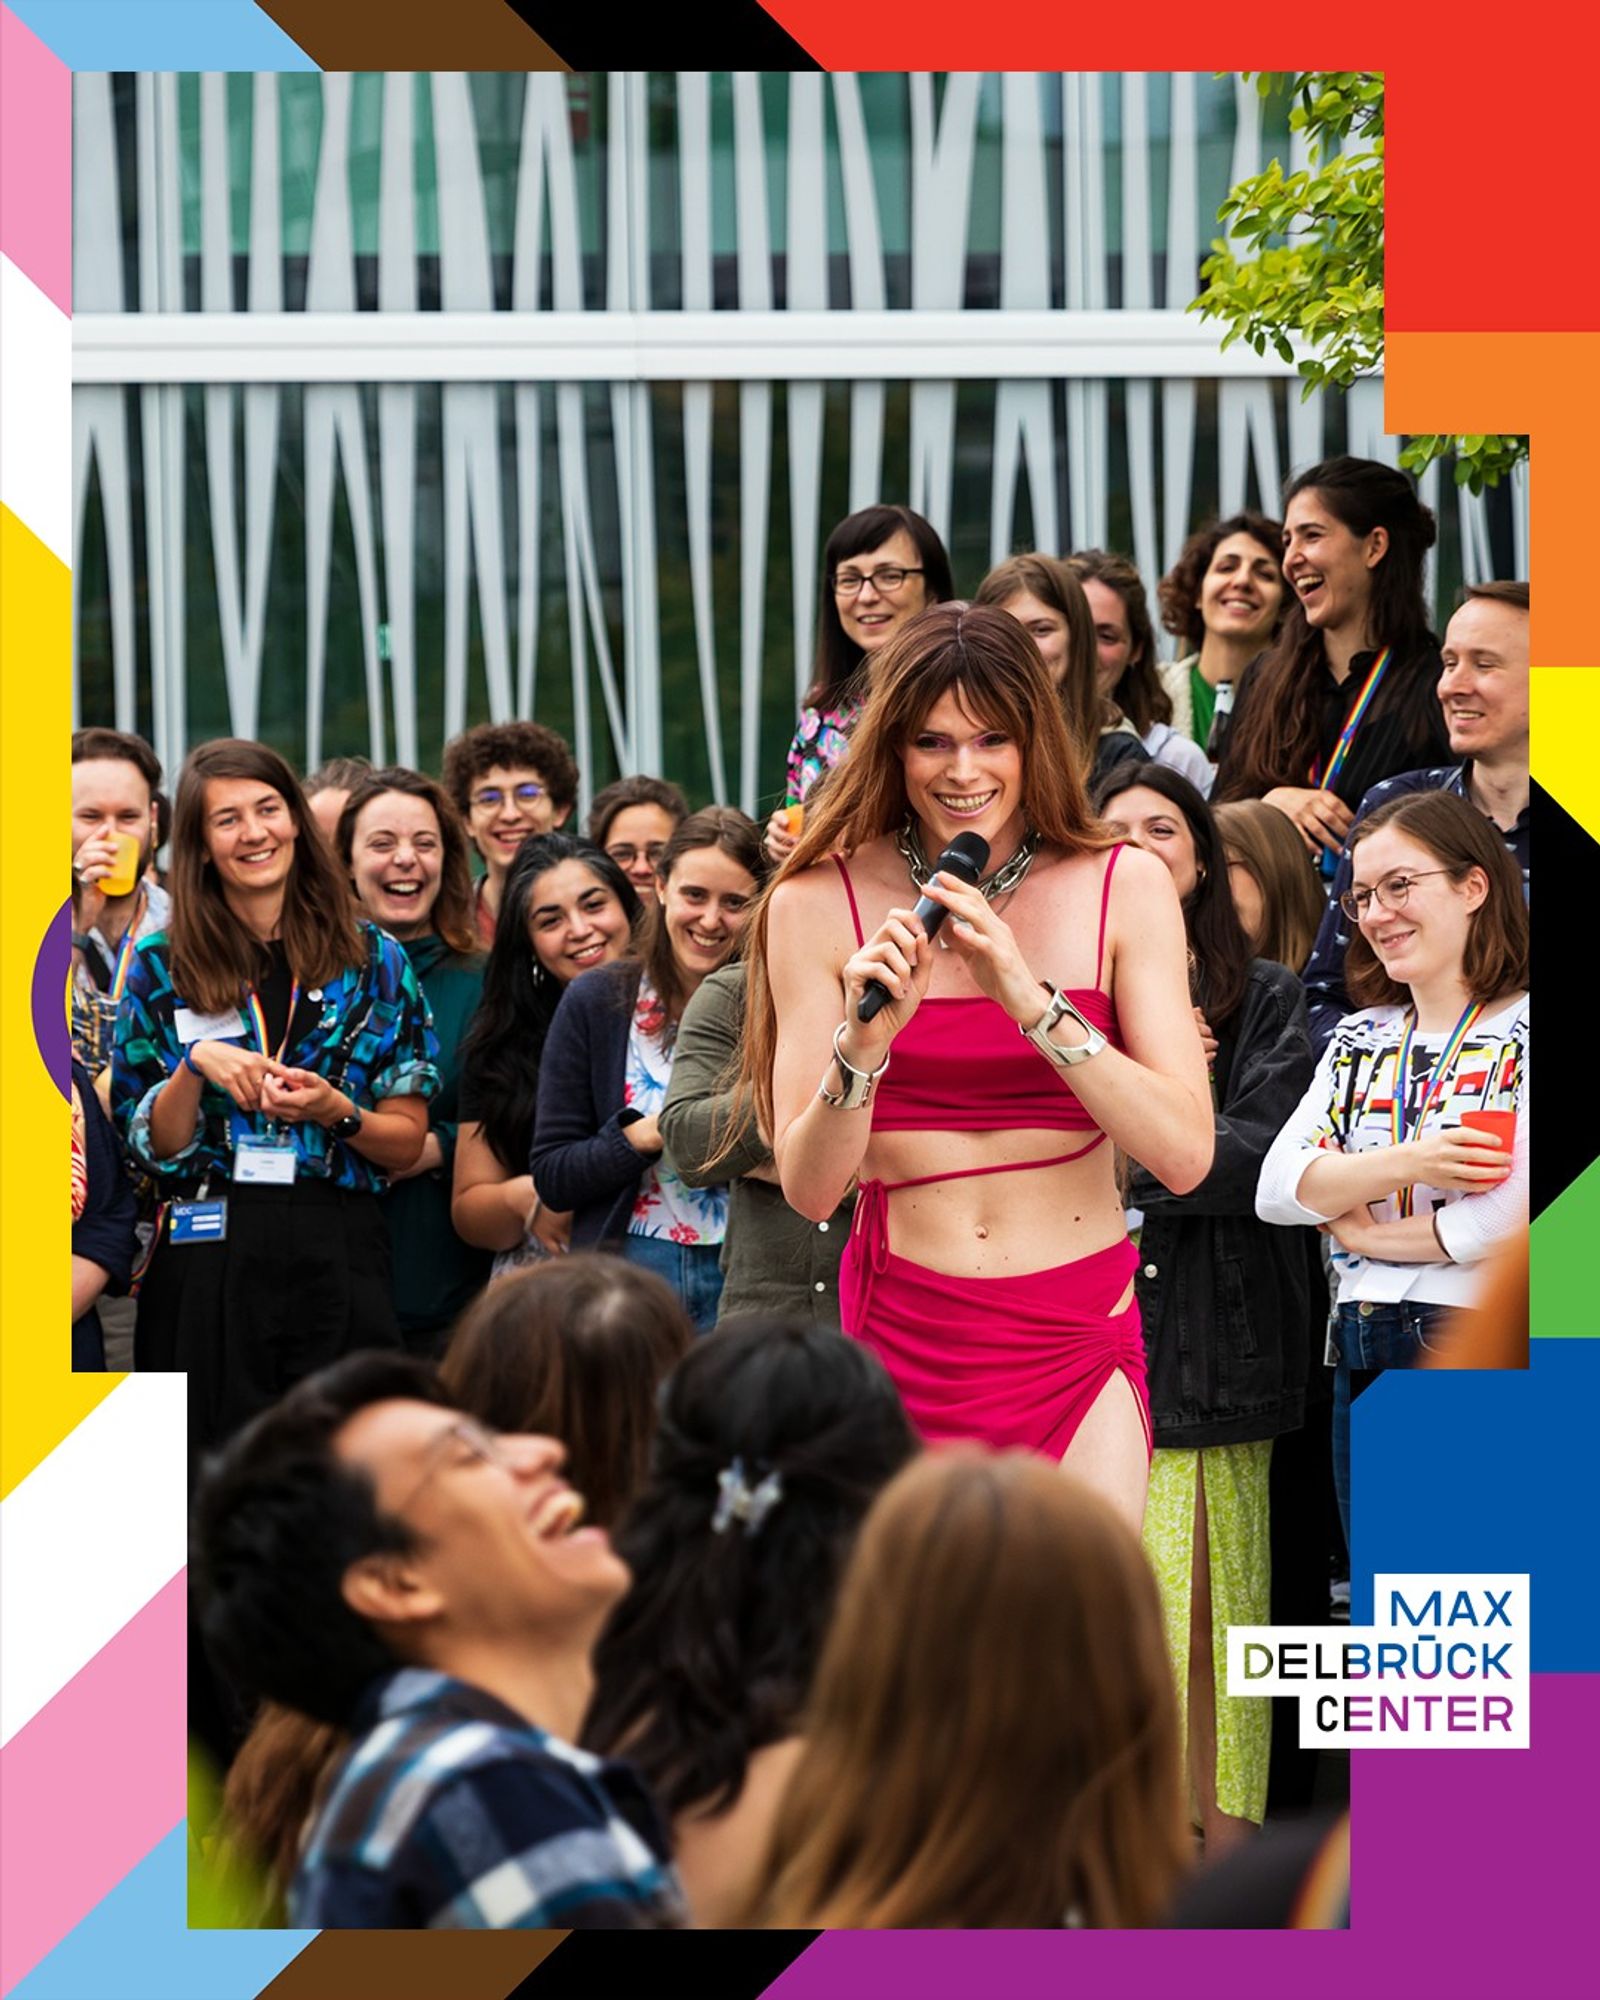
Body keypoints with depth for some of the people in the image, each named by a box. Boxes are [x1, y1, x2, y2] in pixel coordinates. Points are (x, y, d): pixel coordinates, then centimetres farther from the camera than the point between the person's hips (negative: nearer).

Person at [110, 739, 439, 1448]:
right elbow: (152, 1148, 5)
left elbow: (406, 1143, 9)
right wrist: (195, 1067, -12)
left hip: (339, 1259, 0)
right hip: (206, 1260, 0)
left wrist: (335, 1113, -10)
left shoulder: (373, 959, 8)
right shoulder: (161, 967, 7)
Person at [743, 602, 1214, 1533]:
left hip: (1078, 1342, 0)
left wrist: (1030, 999, -17)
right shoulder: (820, 904, 1)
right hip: (904, 1336, 0)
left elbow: (1184, 1153, -8)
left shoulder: (1124, 886, 1)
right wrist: (864, 1038, -20)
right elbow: (809, 1188, -3)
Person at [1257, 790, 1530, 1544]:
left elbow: (1518, 1209, -18)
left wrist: (1366, 1231, -4)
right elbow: (1276, 1189, 4)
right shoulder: (1359, 1041, 16)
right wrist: (1407, 1165, -14)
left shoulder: (1521, 1031, -5)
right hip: (1367, 1363, 6)